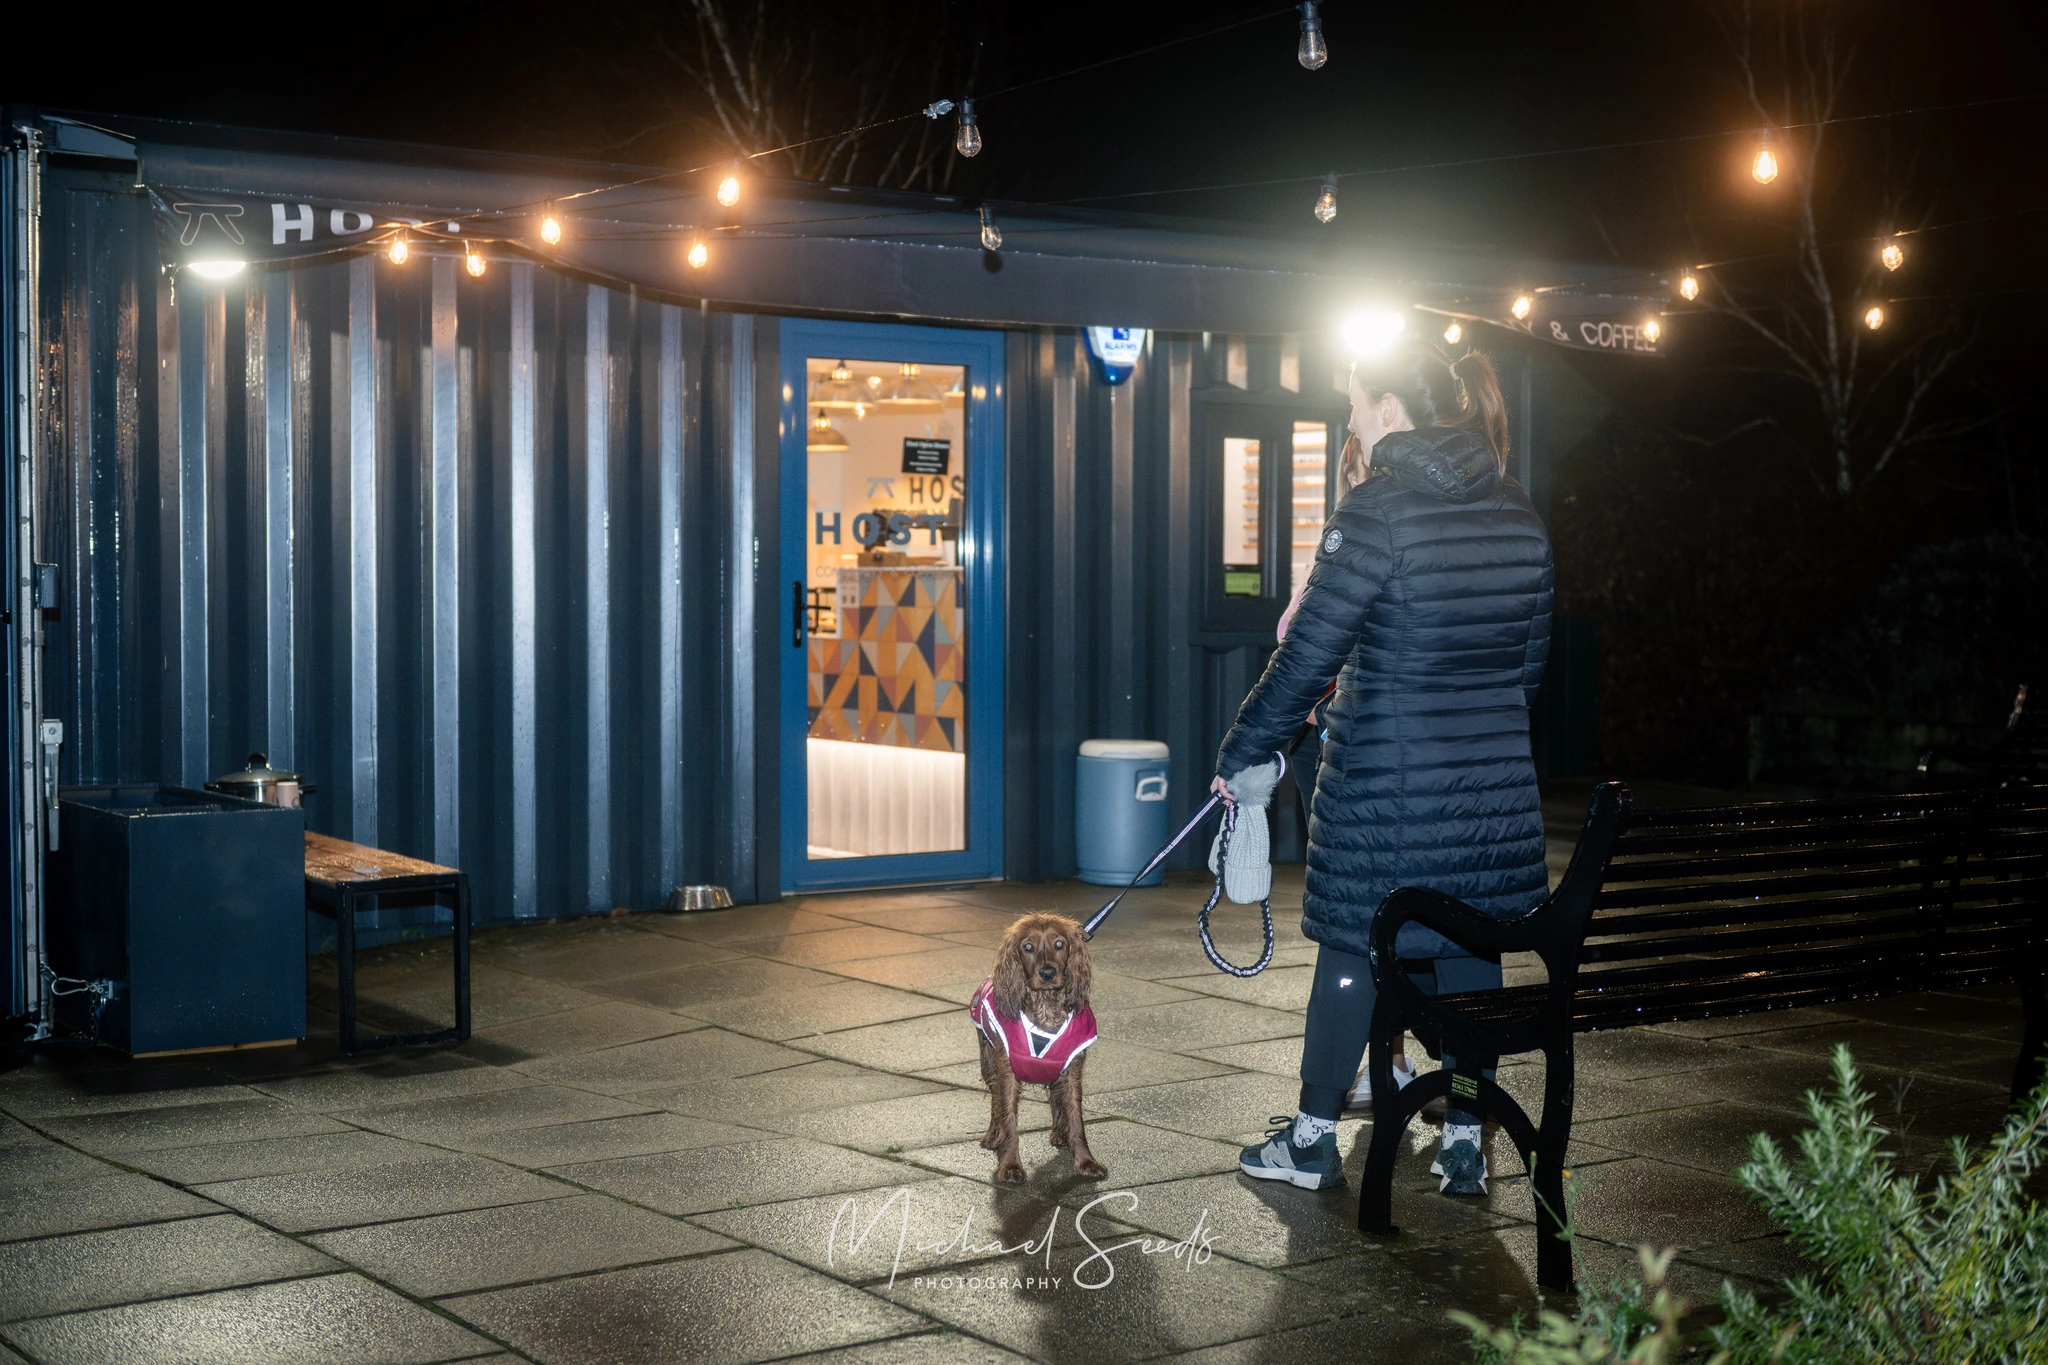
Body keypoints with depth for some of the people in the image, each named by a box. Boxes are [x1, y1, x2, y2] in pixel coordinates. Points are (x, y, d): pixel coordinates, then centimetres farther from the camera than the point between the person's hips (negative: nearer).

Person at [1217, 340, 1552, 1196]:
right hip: (1492, 783, 6)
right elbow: (1531, 652, 14)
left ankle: (1314, 1140, 15)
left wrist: (1242, 753, -5)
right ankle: (1465, 1143, 18)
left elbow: (1308, 652, -13)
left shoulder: (1377, 510, -13)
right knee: (1469, 949, 12)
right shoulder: (1516, 512, 7)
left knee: (1351, 947, 5)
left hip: (1386, 780, -6)